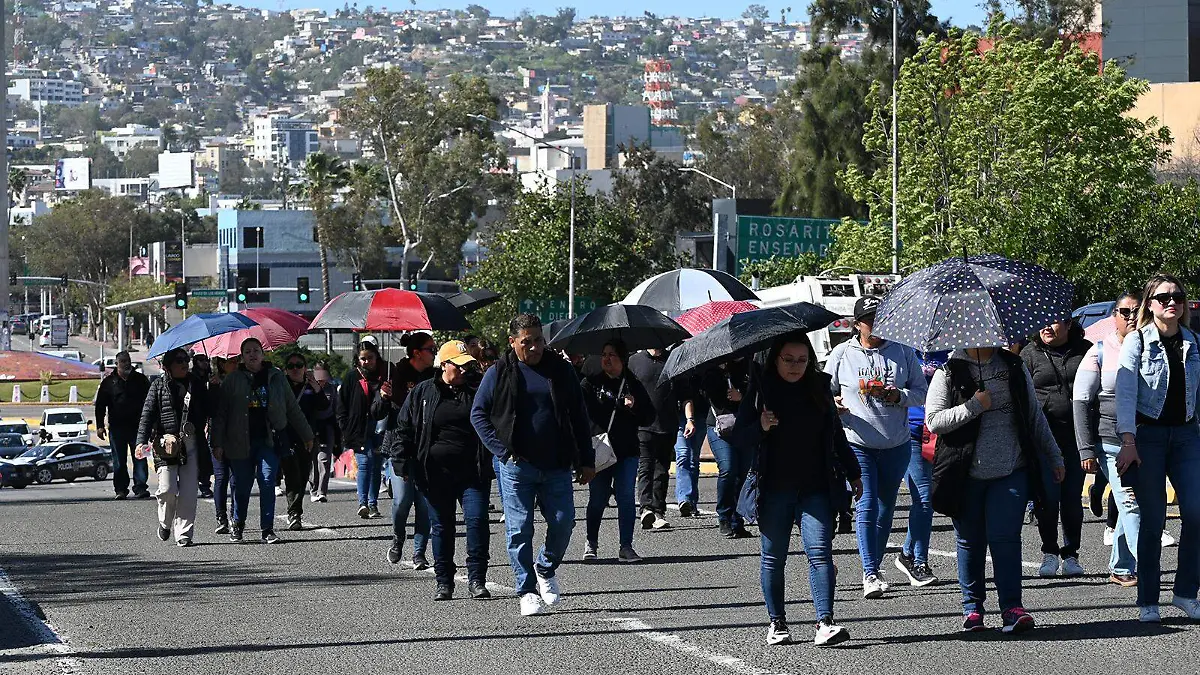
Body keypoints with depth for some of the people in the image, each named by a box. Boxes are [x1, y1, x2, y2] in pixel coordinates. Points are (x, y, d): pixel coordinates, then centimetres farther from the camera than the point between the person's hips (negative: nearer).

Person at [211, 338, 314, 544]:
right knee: (241, 486, 6)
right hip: (240, 442, 0)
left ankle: (267, 529, -6)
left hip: (269, 440, 0)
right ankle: (237, 525, 29)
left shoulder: (277, 378, 9)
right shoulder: (233, 380, 5)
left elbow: (293, 409, 16)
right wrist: (218, 443, -2)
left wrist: (306, 435, 19)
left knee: (268, 482, -10)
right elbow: (220, 414, 5)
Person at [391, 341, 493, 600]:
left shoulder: (475, 392, 8)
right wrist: (402, 463, -2)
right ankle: (444, 583, 16)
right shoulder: (422, 393, 4)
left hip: (472, 472, 0)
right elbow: (404, 430, 7)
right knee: (441, 527, 7)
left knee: (477, 520, -10)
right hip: (435, 473, 0)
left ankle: (476, 580, -3)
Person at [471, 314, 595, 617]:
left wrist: (586, 461, 8)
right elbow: (478, 414, 4)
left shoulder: (561, 370, 8)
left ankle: (546, 569, 27)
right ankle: (527, 591, 8)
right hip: (517, 467, -2)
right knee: (519, 530, -2)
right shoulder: (499, 374, 2)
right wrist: (502, 450, -7)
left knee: (563, 522, 0)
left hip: (556, 466, 2)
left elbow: (579, 418, 12)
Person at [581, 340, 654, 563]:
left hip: (627, 452, 1)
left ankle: (625, 547, -2)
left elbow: (649, 417, 10)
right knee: (598, 499, 3)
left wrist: (634, 407, -10)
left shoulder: (633, 386, 10)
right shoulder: (591, 383, 6)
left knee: (626, 498, -5)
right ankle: (591, 544, 19)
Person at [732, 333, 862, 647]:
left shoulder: (819, 388, 9)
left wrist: (853, 473, 20)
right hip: (775, 489, -1)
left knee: (820, 551, -11)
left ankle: (825, 624, -17)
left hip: (815, 489, 1)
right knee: (773, 557, 6)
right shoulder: (760, 391, 1)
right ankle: (777, 623, 16)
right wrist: (761, 427, -19)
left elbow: (836, 434, 18)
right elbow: (739, 438, 1)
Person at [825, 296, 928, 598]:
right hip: (857, 442, -2)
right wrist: (833, 403, -12)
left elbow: (921, 392, 7)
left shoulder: (903, 352, 4)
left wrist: (899, 396, -13)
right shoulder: (842, 354, 2)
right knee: (866, 505, -13)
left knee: (886, 507, 11)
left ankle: (876, 565, 26)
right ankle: (870, 573, -13)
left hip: (896, 445, 2)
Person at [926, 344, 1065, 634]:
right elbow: (934, 420, -9)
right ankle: (972, 607, 18)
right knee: (970, 541, 6)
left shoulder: (1014, 366, 10)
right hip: (967, 476, -1)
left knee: (1005, 537, -11)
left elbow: (1034, 414, 18)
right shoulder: (949, 371, 0)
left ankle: (1012, 607, -9)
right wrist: (975, 406, -16)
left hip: (1011, 471, 1)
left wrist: (1054, 457, 19)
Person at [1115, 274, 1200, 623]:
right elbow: (1125, 393, -12)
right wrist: (1127, 442, -21)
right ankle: (1147, 602, 6)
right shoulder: (1136, 342, -4)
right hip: (1147, 434, -3)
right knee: (1152, 519, -2)